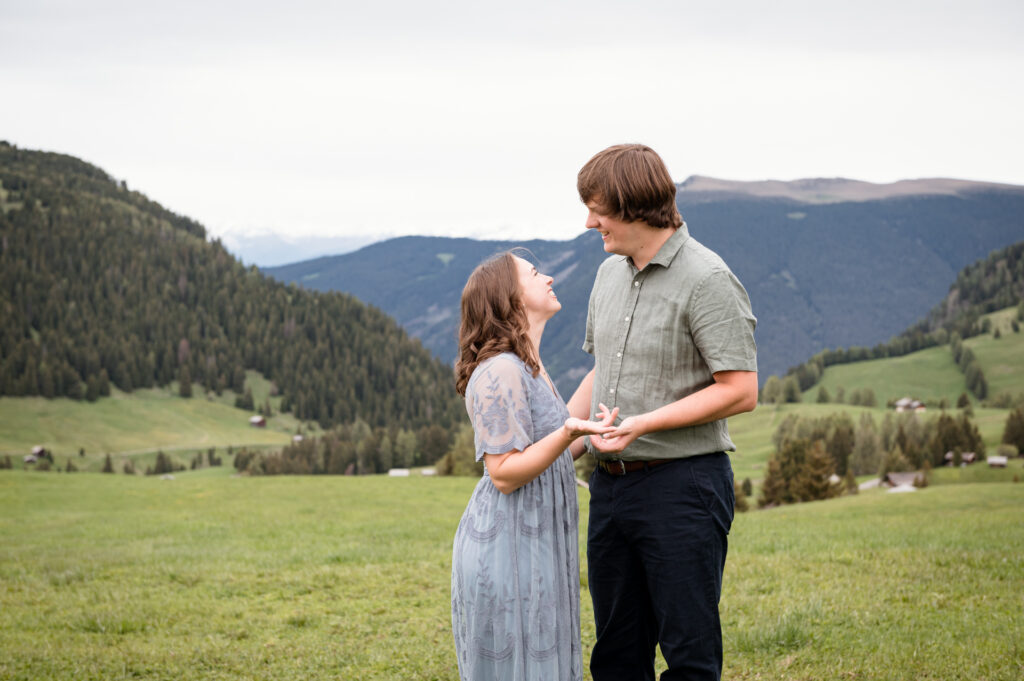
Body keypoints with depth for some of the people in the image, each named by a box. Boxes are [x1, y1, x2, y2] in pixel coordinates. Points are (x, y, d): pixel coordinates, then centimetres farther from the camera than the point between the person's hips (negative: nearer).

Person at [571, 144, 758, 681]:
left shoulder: (707, 280, -13)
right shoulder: (610, 273, 12)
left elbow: (740, 391, -17)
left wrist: (643, 423, -20)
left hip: (682, 483, -8)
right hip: (610, 481, 8)